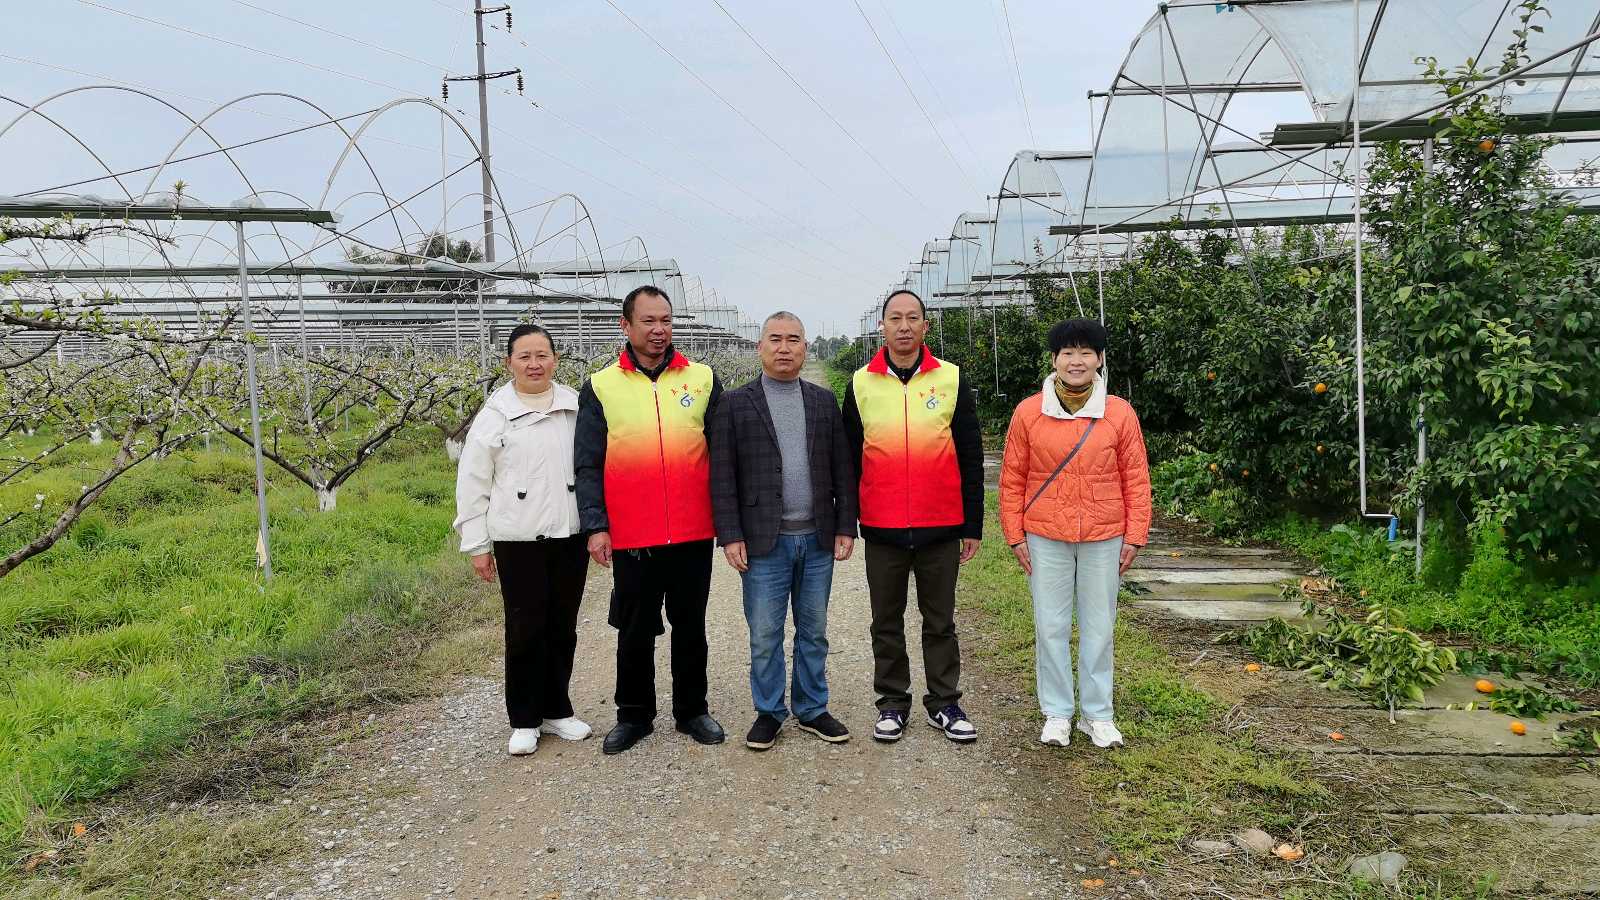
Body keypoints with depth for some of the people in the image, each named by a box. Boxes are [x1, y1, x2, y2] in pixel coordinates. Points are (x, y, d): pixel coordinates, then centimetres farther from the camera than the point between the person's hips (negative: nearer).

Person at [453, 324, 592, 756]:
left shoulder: (576, 407, 3)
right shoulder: (495, 416, -2)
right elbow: (472, 485, 0)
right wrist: (477, 545, -2)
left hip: (570, 536, 2)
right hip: (517, 541, -2)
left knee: (562, 628, 11)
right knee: (525, 631, 2)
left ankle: (556, 710, 27)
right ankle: (524, 721, 17)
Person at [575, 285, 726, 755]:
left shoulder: (703, 379, 4)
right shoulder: (600, 386, 1)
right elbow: (589, 464, -1)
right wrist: (595, 525, -9)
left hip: (693, 534, 1)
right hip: (631, 538, -1)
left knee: (690, 627, 13)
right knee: (635, 632, 11)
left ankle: (691, 710, 28)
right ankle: (634, 715, 27)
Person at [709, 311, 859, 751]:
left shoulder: (824, 400, 9)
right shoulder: (735, 403, 0)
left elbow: (843, 468, 8)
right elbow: (722, 475, -3)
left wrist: (845, 527, 2)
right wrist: (730, 535, -8)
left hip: (818, 538, 3)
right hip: (764, 541, -2)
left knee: (814, 631, 12)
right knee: (765, 635, 5)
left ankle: (812, 709, 25)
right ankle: (768, 712, 20)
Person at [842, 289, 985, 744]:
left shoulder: (951, 379, 1)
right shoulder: (861, 383, 3)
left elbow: (970, 457, 3)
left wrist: (972, 524, 1)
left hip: (941, 527, -1)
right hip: (882, 530, 1)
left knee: (940, 621, 10)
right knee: (887, 622, 11)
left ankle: (945, 703, 22)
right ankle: (892, 703, 24)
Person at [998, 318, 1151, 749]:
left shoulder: (1120, 413, -2)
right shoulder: (1028, 413, -3)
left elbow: (1136, 480, 2)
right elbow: (1012, 479, 2)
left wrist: (1134, 536, 0)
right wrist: (1015, 536, 0)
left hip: (1103, 539, 0)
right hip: (1045, 539, 0)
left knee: (1098, 627, 9)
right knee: (1051, 627, 7)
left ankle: (1097, 714, 24)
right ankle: (1056, 713, 22)